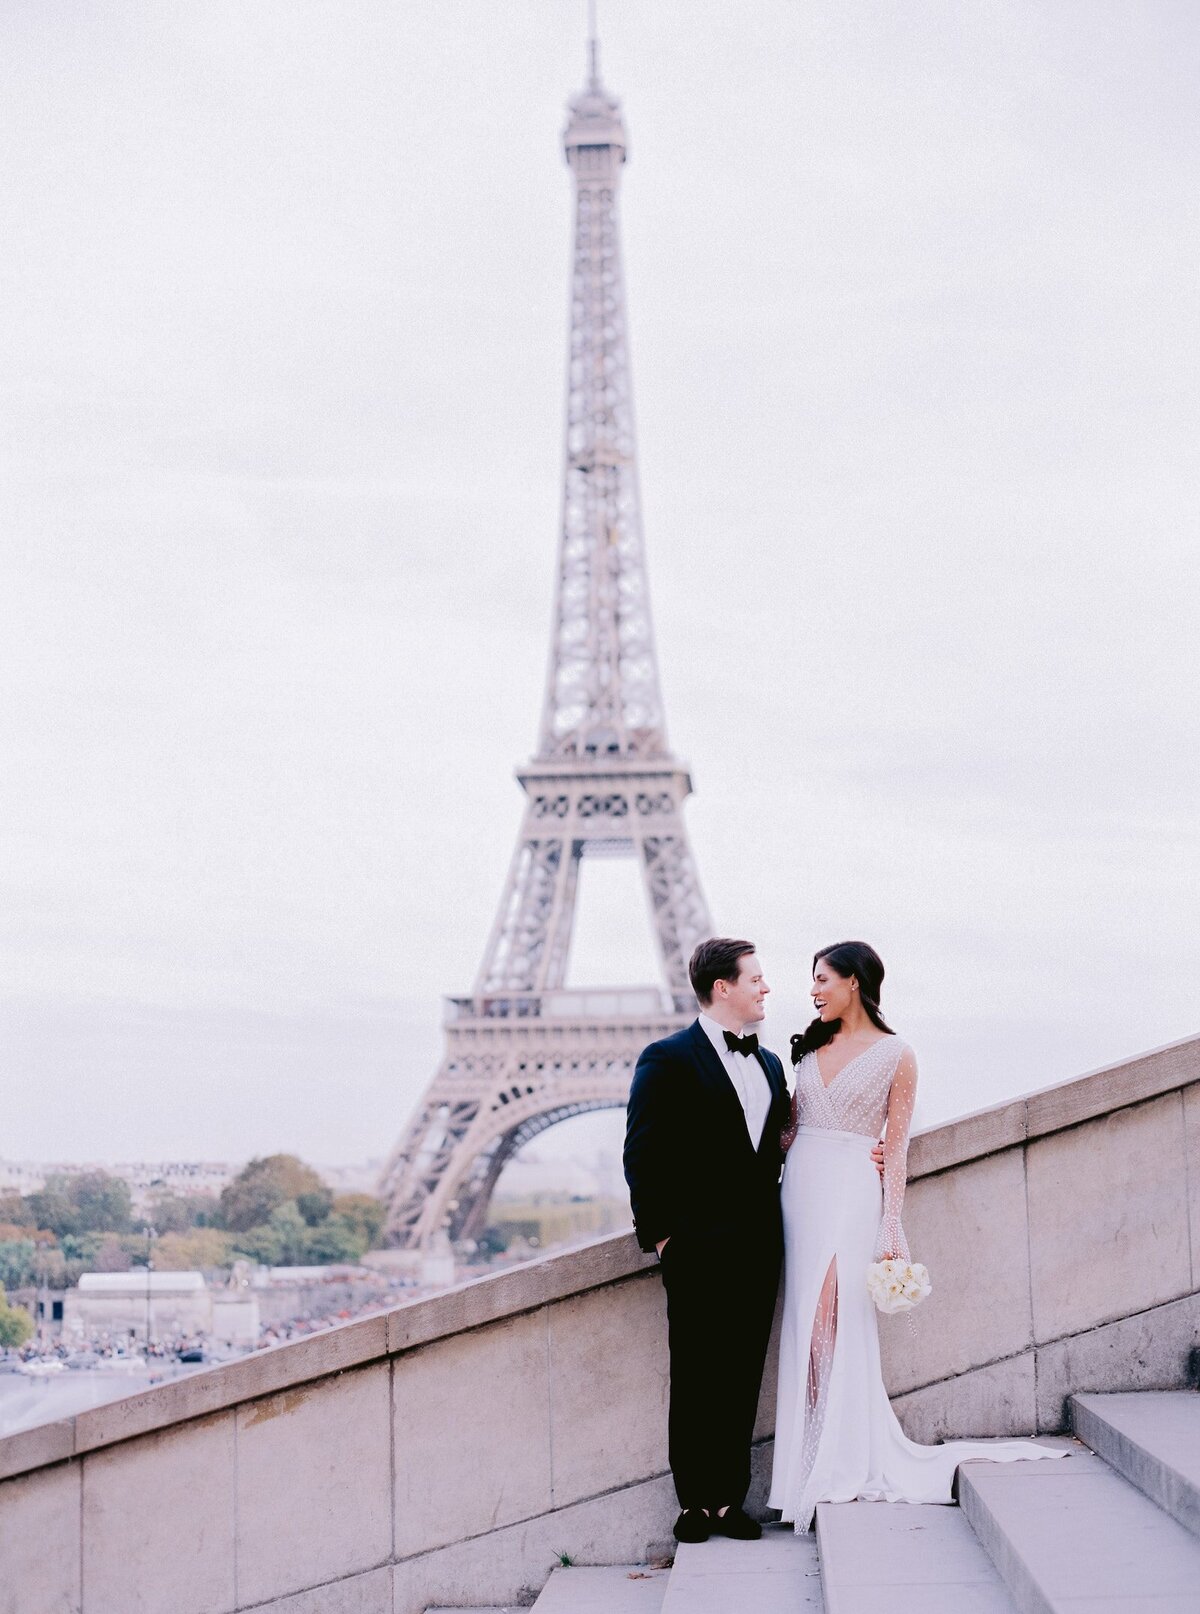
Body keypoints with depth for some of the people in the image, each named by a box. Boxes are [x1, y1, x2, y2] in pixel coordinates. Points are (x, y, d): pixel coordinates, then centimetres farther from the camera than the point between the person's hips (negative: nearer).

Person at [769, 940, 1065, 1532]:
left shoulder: (895, 1055, 0)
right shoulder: (811, 1046, 15)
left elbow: (896, 1148, -2)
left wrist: (891, 1226, -8)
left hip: (850, 1193, -5)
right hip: (800, 1187, 5)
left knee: (836, 1325, -12)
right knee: (807, 1327, 2)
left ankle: (848, 1465, -5)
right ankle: (820, 1461, 7)